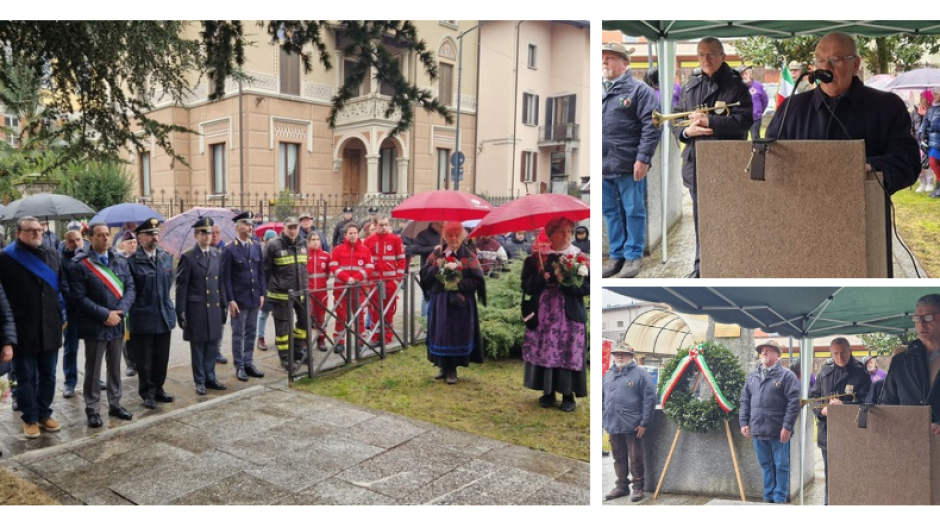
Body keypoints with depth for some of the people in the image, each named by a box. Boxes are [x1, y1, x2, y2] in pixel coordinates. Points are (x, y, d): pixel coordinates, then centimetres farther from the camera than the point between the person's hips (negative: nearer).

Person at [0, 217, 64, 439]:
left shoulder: (51, 255, 9)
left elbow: (63, 286, 13)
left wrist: (62, 315, 6)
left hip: (50, 328, 4)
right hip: (22, 331, -4)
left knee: (48, 375, 13)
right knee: (26, 378, 8)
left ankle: (44, 414, 26)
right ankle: (29, 418, 19)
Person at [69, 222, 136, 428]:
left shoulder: (120, 260, 4)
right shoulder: (80, 263, -9)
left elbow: (130, 288, 2)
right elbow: (79, 297, -14)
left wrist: (119, 311, -13)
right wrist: (105, 314, -18)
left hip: (117, 323, 4)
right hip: (94, 325, -4)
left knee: (115, 367, 15)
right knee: (93, 370, 7)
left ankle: (115, 405, 27)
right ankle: (92, 410, 18)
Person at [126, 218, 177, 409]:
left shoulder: (167, 257, 6)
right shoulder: (132, 261, -12)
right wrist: (135, 309, -6)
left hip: (164, 316, 5)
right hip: (143, 319, -5)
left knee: (162, 358, 14)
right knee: (144, 360, 8)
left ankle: (158, 389, 29)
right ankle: (147, 393, 21)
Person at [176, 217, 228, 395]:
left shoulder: (217, 255, 8)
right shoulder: (187, 257, -6)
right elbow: (181, 286, -6)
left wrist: (224, 304, 8)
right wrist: (181, 312, -8)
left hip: (215, 308, 4)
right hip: (196, 309, -4)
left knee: (213, 346, 10)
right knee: (198, 347, 6)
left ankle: (210, 378, 22)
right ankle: (200, 381, 16)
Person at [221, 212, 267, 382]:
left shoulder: (257, 247, 8)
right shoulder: (229, 250, -7)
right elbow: (226, 277, -9)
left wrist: (262, 294, 6)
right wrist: (230, 300, -13)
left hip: (254, 298, 5)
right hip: (239, 299, -5)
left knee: (251, 333, 12)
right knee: (238, 334, 4)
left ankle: (249, 364, 21)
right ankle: (239, 367, 13)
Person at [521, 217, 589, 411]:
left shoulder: (579, 257, 2)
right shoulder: (536, 257, 5)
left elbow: (588, 287, -4)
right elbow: (526, 285, 2)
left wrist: (567, 281, -19)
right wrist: (542, 279, -16)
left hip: (570, 316, -1)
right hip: (543, 316, 1)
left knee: (569, 355, -1)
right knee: (545, 353, 3)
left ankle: (568, 395, 11)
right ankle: (547, 392, 17)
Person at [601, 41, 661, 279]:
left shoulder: (638, 90, -3)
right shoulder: (602, 92, 15)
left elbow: (651, 126, -10)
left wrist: (643, 158, -16)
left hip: (629, 165, -6)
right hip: (604, 166, 6)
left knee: (633, 212, 4)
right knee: (611, 213, 12)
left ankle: (634, 256, 14)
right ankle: (617, 255, 22)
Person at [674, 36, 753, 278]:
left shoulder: (735, 85, -1)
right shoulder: (690, 85, 14)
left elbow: (744, 120, -13)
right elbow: (676, 120, 13)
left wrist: (708, 121, -17)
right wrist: (687, 131, -8)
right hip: (696, 161, 5)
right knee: (701, 217, 12)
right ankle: (702, 266, 22)